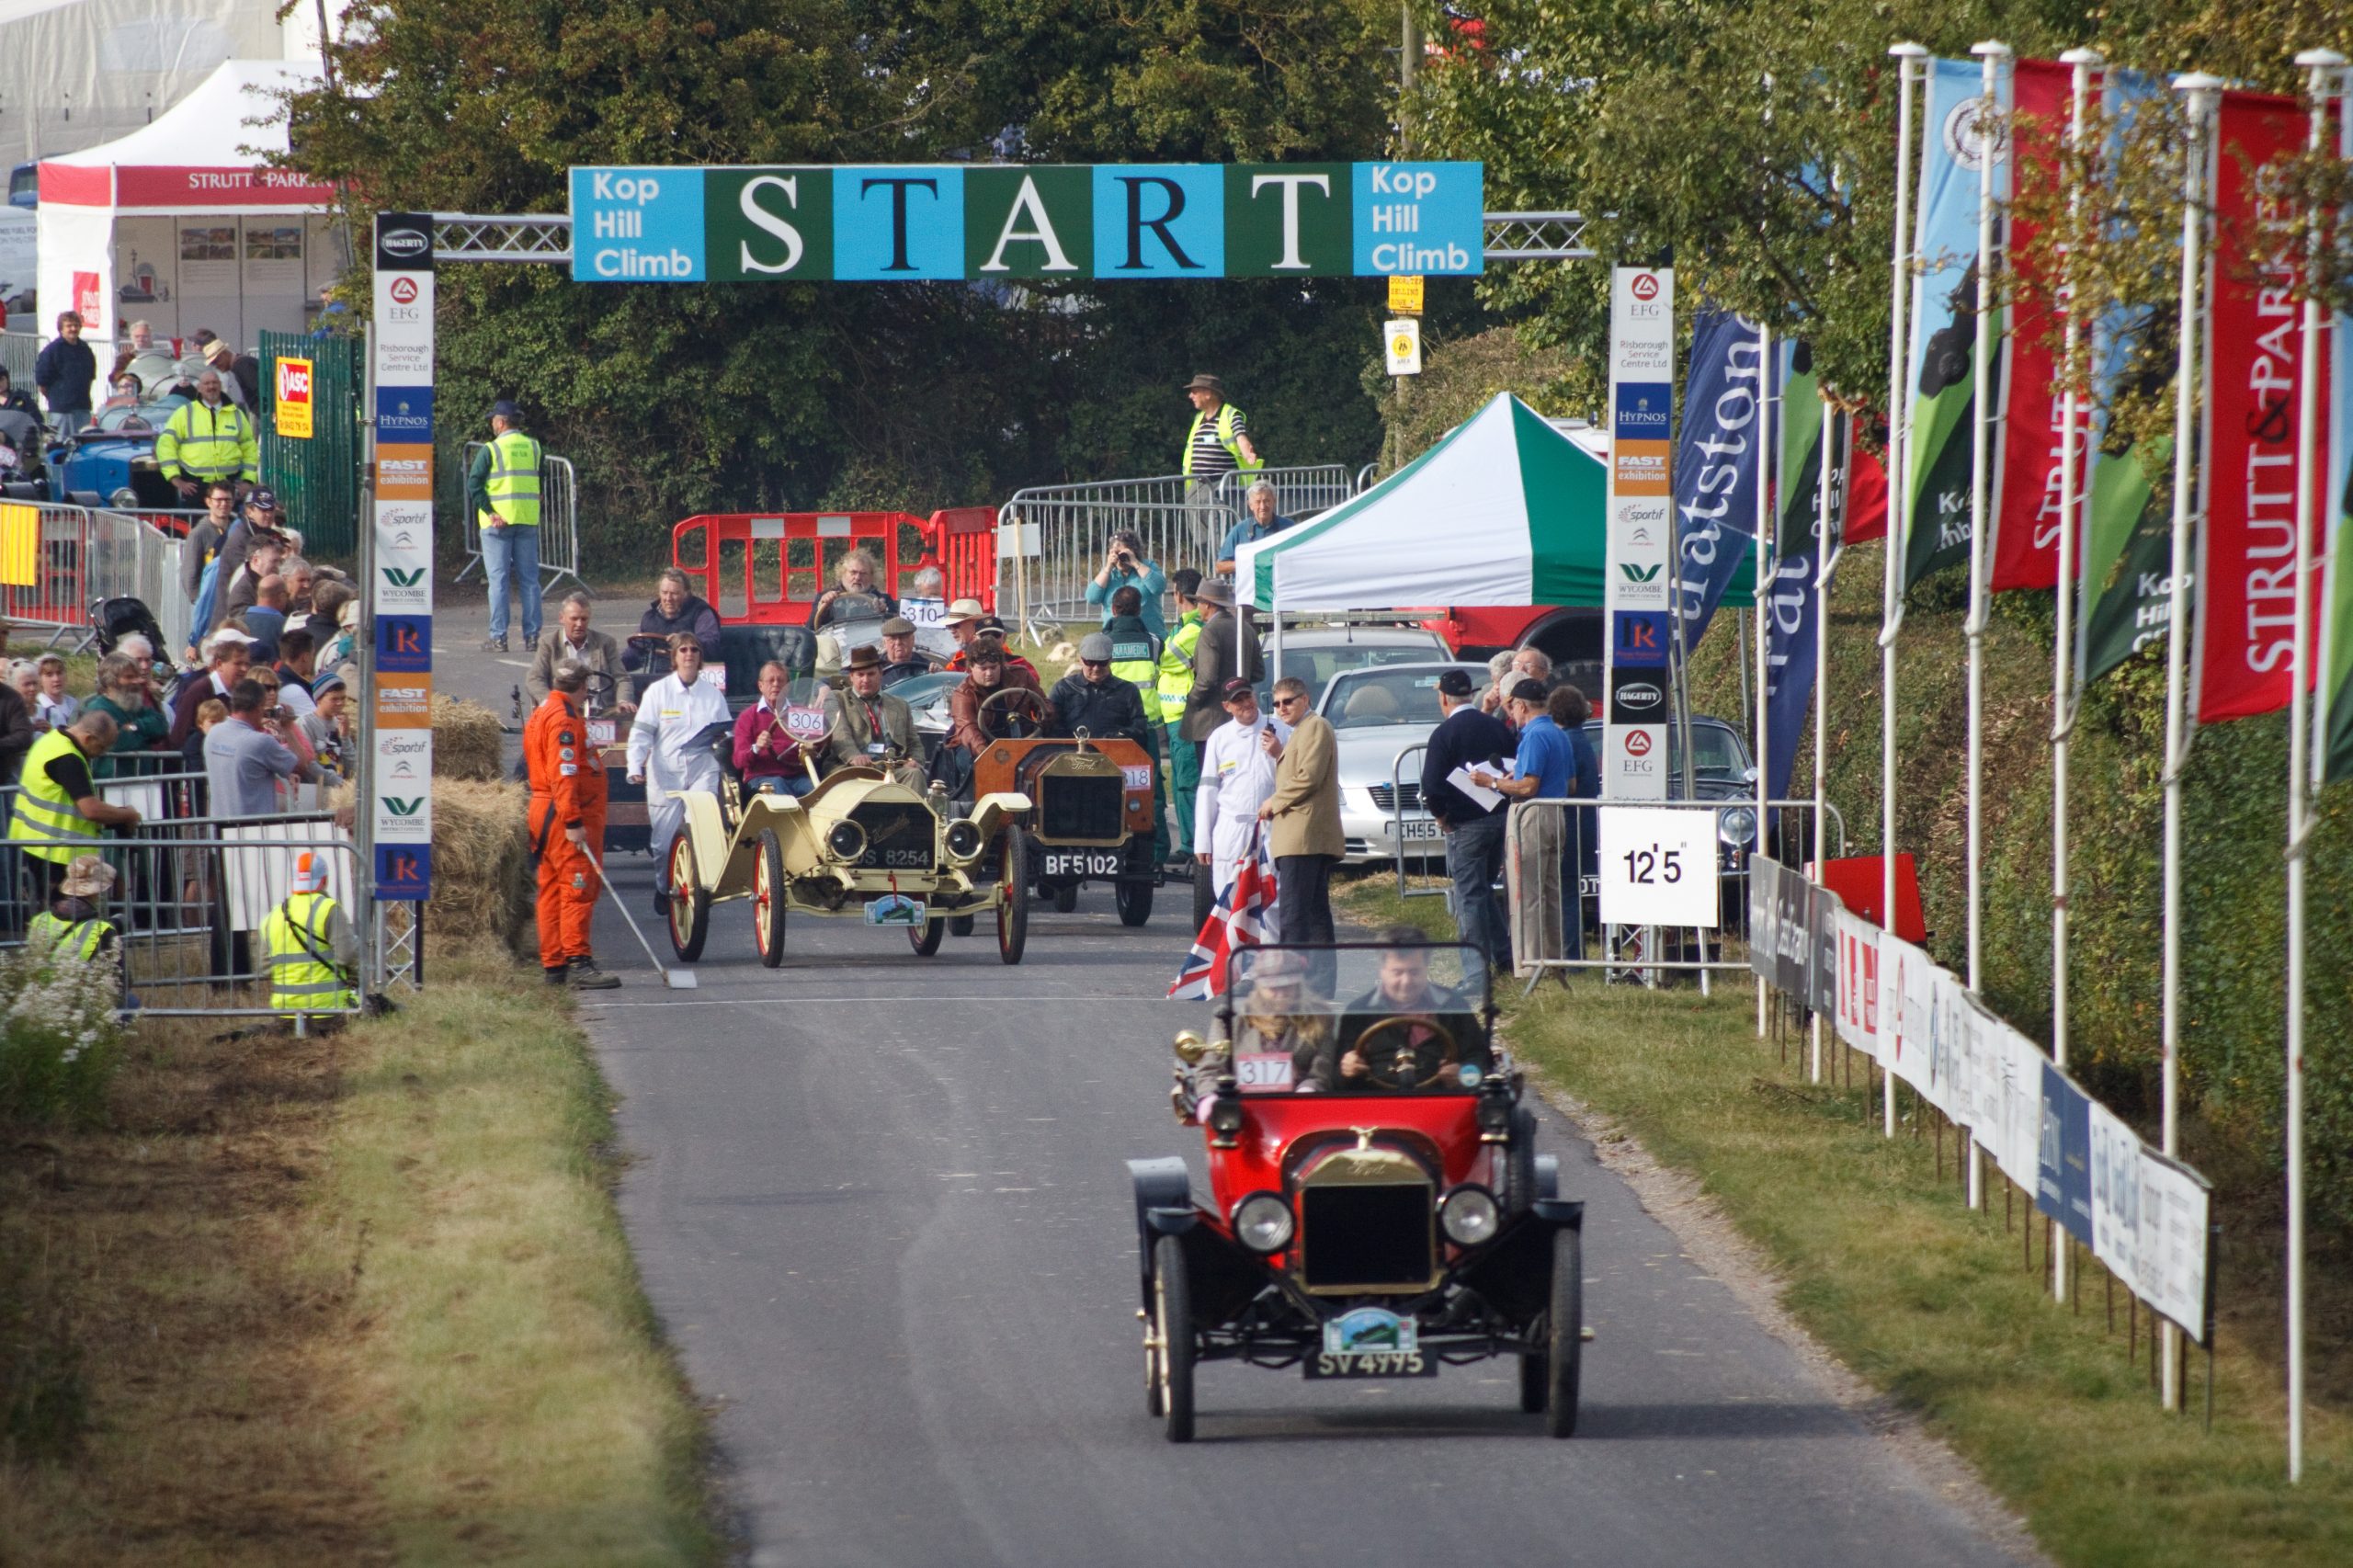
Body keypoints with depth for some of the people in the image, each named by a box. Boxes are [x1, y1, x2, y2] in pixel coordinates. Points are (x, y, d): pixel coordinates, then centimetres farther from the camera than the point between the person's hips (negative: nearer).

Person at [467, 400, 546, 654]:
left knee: (498, 579, -2)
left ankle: (498, 637, -5)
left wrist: (489, 512, -14)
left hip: (498, 521, -4)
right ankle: (532, 635, 8)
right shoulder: (534, 448, 7)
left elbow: (474, 484, -14)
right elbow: (543, 481, 12)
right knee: (529, 579, 9)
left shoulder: (491, 450, -7)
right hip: (528, 520, 4)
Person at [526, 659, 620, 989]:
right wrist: (572, 822, -26)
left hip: (544, 812, 10)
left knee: (553, 891, 11)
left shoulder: (542, 713, 18)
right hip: (565, 814, -10)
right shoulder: (564, 717, -15)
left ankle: (553, 965, 14)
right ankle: (577, 962, -20)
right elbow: (564, 773, -23)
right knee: (578, 888, -13)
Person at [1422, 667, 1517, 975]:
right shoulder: (1496, 727, 6)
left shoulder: (1444, 733, -12)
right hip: (1501, 817, 6)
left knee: (1469, 893, -1)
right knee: (1484, 889, 19)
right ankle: (1504, 955, 19)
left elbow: (1431, 786, -16)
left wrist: (1442, 816, -1)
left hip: (1465, 824, -6)